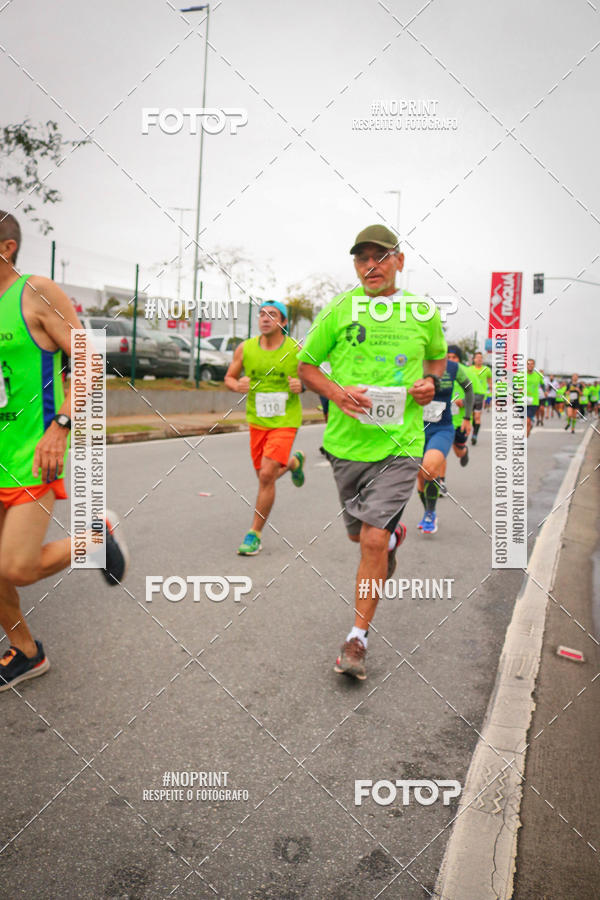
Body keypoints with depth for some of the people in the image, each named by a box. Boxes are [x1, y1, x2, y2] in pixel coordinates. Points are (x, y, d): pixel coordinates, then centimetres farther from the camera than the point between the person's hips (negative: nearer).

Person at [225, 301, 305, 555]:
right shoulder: (245, 348, -1)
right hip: (257, 421, 4)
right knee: (264, 476, 13)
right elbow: (229, 377, 10)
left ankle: (255, 534, 1)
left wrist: (302, 385, -18)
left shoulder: (296, 351, -7)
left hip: (285, 422, -4)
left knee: (267, 475, -14)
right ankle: (293, 462, 49)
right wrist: (238, 385, -13)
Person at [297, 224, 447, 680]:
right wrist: (336, 392, -11)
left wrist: (430, 381, 0)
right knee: (359, 534, 17)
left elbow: (438, 357, 22)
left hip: (400, 442, -2)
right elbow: (307, 365, 8)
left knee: (372, 540, -10)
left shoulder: (424, 312, 4)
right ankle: (395, 535, 54)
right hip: (347, 440, 2)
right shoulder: (339, 309, 1)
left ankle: (358, 638, 7)